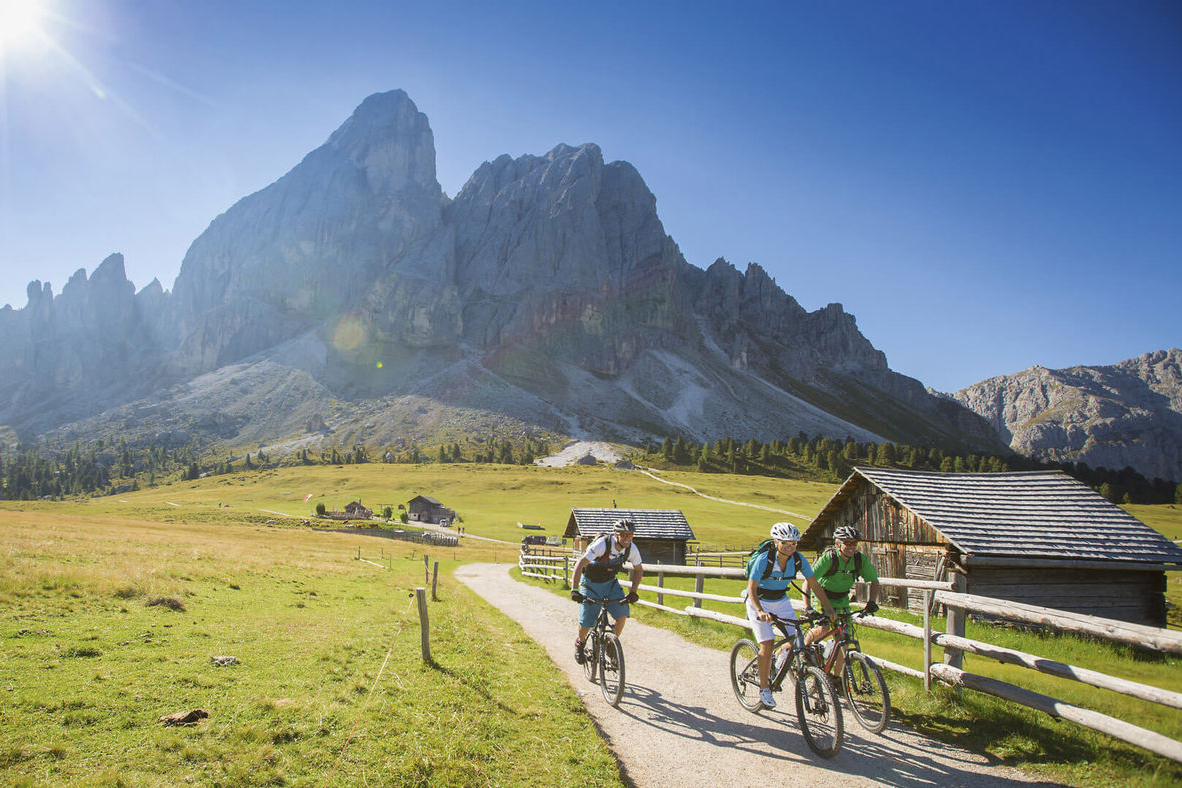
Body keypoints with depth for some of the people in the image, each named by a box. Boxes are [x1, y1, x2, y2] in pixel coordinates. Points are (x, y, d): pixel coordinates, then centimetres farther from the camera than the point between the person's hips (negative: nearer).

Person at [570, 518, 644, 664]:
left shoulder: (631, 549, -17)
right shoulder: (602, 544, -32)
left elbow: (638, 570, 0)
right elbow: (580, 564, -33)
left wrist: (633, 591, -13)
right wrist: (574, 589, -41)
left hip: (610, 583, 4)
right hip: (591, 583, -4)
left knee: (622, 614, -16)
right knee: (586, 623, -3)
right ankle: (579, 643, 30)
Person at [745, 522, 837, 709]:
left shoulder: (799, 560, -15)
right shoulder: (764, 559, -27)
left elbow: (813, 584, -7)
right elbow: (751, 589, -26)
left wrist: (828, 607, -16)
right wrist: (760, 611, -41)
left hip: (781, 601, 5)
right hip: (759, 602, -4)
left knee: (796, 639, -9)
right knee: (767, 644, -14)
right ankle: (764, 688, 2)